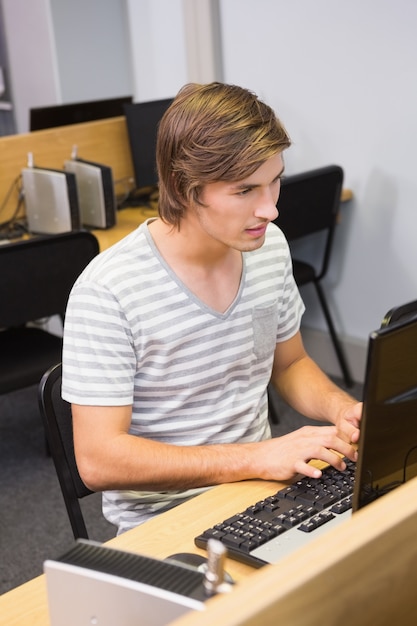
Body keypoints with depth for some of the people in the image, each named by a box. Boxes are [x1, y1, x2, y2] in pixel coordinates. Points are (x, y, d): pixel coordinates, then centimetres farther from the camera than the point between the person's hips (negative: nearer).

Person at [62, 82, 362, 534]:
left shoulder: (270, 246, 0)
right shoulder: (107, 291, -21)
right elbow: (98, 461, -22)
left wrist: (342, 409, -7)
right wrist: (257, 458, -27)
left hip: (261, 488, 7)